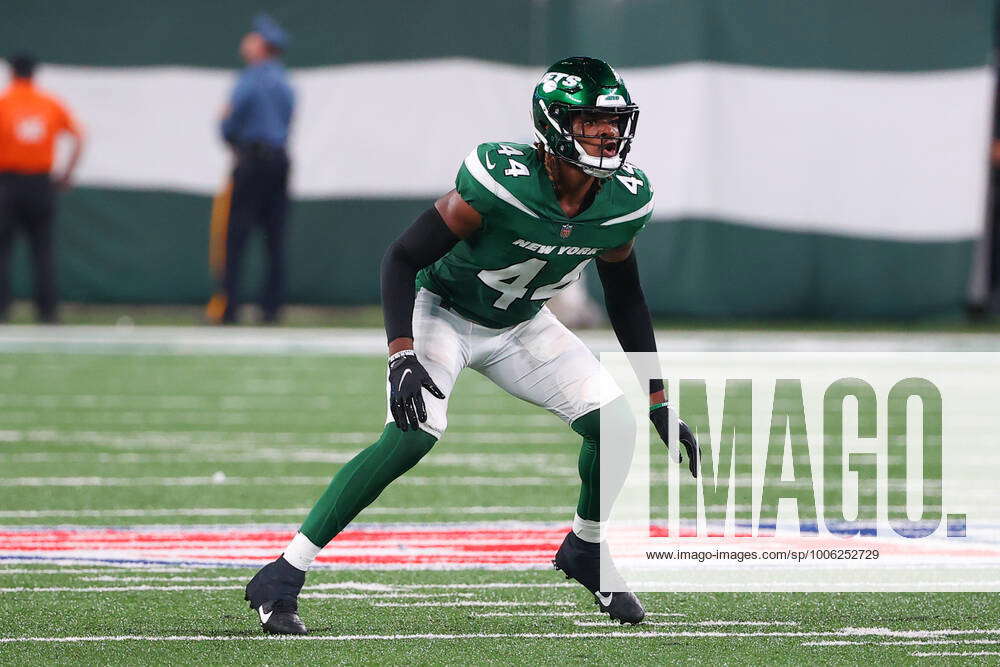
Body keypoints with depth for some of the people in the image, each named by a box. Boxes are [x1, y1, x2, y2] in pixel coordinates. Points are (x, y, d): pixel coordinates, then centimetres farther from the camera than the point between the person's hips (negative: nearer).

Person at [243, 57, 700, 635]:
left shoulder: (624, 202, -15)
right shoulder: (503, 181, -33)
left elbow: (626, 299, 4)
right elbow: (403, 258, -26)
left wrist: (659, 403, 5)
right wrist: (403, 358, -37)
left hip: (519, 327, 6)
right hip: (443, 311, -6)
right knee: (413, 436, -28)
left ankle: (586, 553, 23)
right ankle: (281, 579, -23)